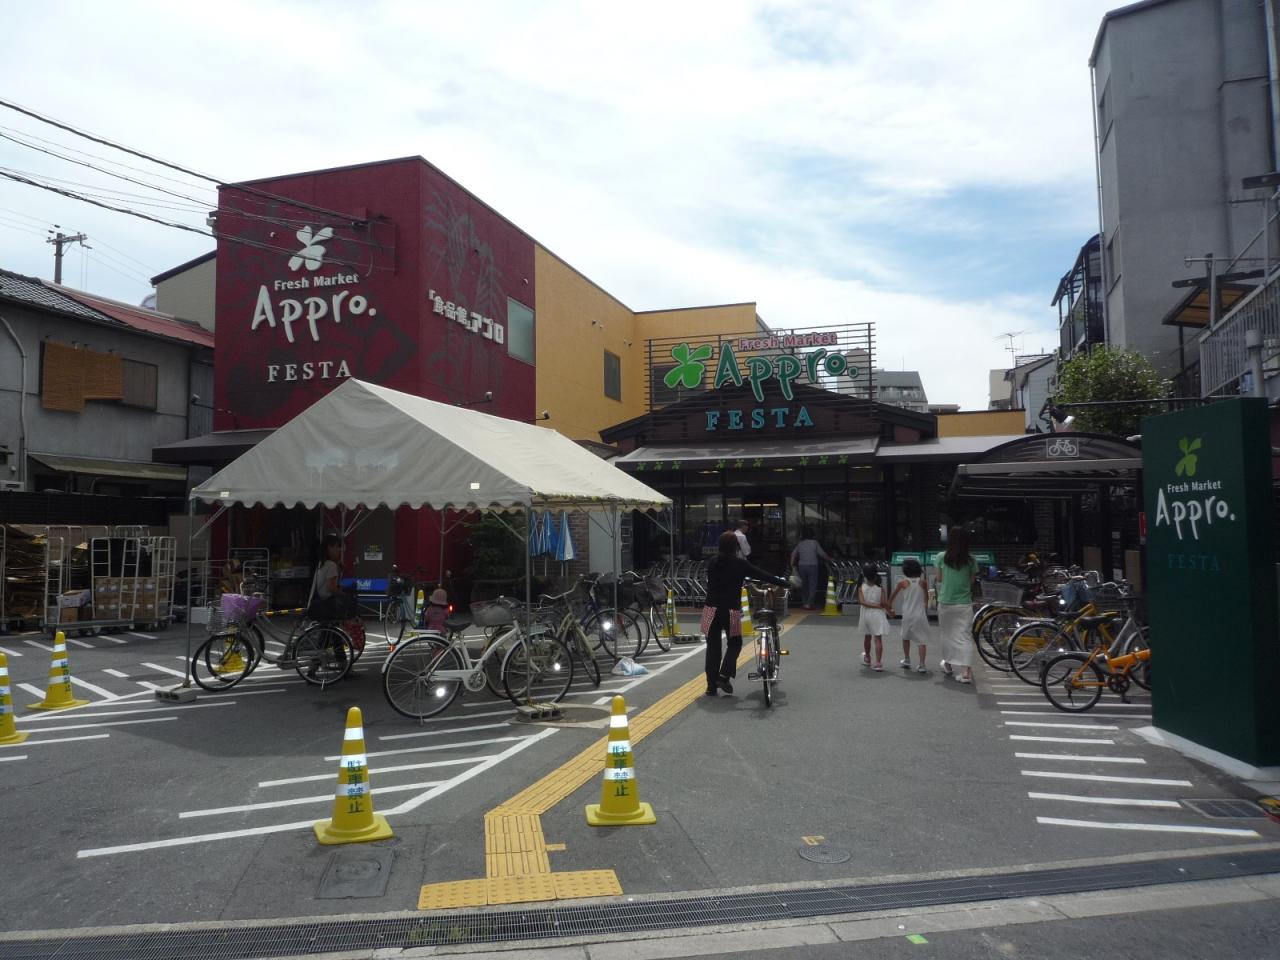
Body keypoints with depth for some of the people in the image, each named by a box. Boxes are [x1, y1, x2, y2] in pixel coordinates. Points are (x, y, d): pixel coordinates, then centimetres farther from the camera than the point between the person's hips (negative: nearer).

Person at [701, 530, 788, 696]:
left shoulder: (711, 563, 4)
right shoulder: (739, 564, -8)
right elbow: (762, 575, -4)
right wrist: (782, 582, 7)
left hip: (712, 610, 3)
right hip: (731, 611, -3)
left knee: (713, 647, 9)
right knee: (735, 643, 17)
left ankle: (712, 686, 11)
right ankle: (724, 675, 0)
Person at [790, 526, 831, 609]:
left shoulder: (800, 544, 8)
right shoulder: (814, 543, -2)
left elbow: (793, 554, 7)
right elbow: (822, 553, 0)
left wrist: (792, 564, 18)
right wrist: (829, 560, 15)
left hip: (802, 566, 4)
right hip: (812, 565, -4)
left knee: (804, 585, 13)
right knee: (813, 585, -2)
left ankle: (805, 603, 16)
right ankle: (809, 603, -13)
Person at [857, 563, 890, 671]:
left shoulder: (861, 587, -6)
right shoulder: (880, 588, -9)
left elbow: (862, 602, -17)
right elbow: (883, 603, -14)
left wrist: (877, 606, -14)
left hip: (866, 615, 2)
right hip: (877, 615, -2)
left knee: (867, 637, 22)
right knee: (878, 639, -3)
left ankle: (867, 657, 42)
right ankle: (878, 663, -13)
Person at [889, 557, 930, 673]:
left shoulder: (903, 583, -5)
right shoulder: (923, 583, -2)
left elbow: (893, 597, 5)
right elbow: (926, 599, 12)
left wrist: (889, 607, 23)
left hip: (907, 615, 0)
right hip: (920, 615, 0)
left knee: (906, 637, 21)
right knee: (921, 640, 1)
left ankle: (907, 661, 27)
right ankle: (921, 665, -7)